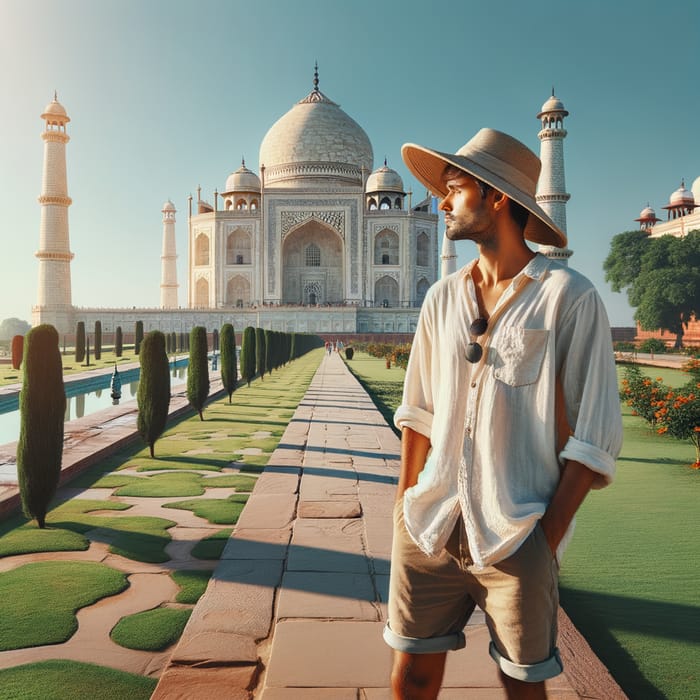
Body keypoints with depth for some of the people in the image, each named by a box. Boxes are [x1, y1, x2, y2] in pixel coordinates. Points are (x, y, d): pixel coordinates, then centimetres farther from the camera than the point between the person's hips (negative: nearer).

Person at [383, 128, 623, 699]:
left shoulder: (568, 297, -8)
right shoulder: (443, 297, 7)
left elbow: (593, 437, -8)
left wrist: (548, 540, -9)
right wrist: (405, 503, 8)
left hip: (516, 538, -4)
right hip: (430, 526, 4)